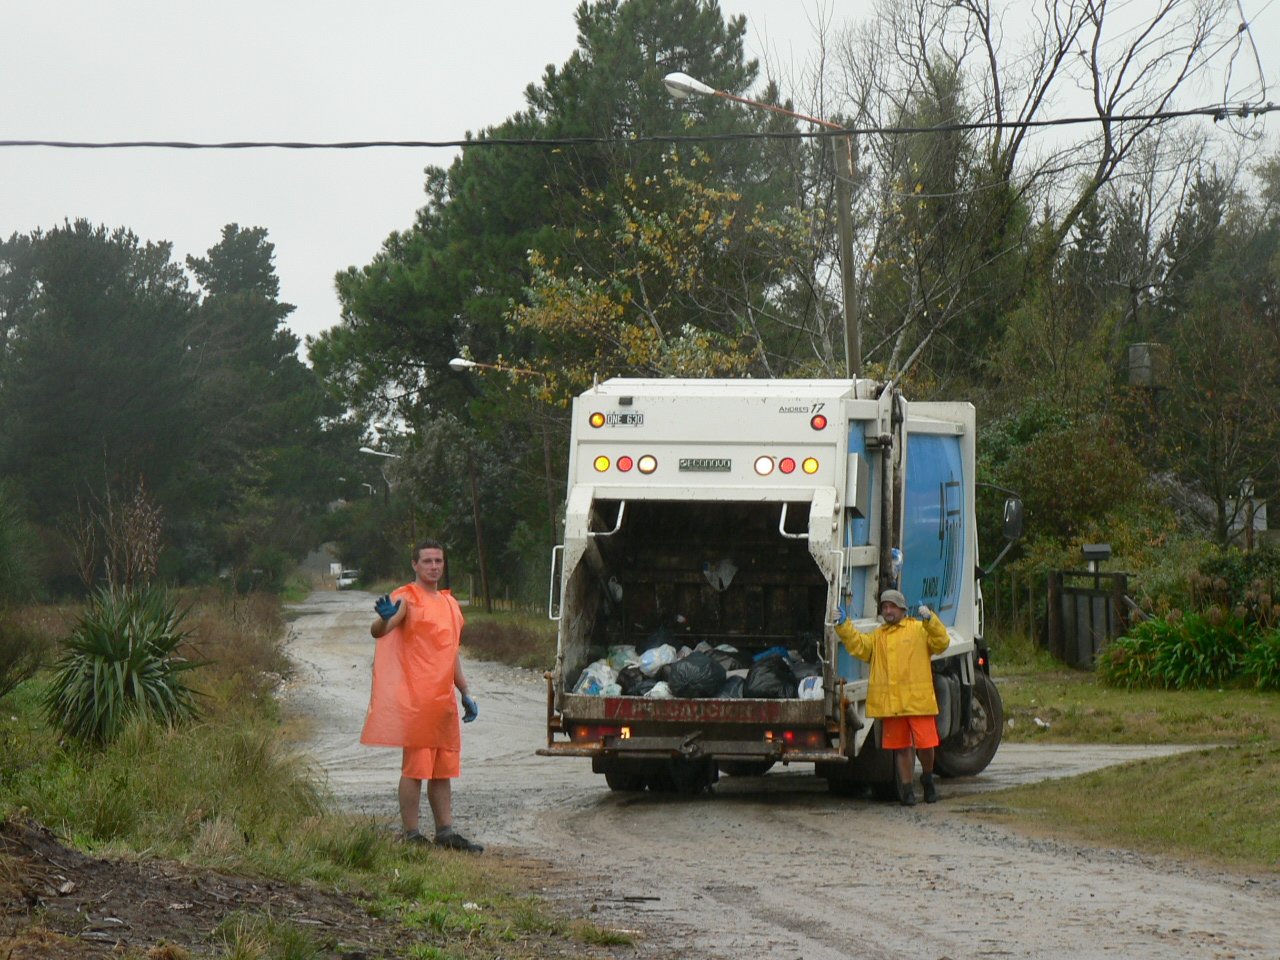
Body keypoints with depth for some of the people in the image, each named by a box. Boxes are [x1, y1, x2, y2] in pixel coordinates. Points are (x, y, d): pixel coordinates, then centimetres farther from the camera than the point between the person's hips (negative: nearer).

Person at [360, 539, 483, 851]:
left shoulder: (449, 603, 19)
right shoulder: (406, 598, -5)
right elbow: (379, 631, -23)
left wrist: (466, 694, 22)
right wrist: (385, 618, -46)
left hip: (444, 700, 8)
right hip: (414, 700, -8)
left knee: (443, 769, 11)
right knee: (415, 767, -7)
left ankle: (445, 832, 17)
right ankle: (411, 835, -3)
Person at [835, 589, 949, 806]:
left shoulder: (919, 629, 7)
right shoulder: (877, 636, 19)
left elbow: (941, 643, -5)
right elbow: (858, 646, 6)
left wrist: (930, 620, -17)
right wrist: (844, 626, -5)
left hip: (918, 699, -3)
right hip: (890, 703, 3)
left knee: (925, 744, -5)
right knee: (901, 747, 7)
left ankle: (927, 778, 20)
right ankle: (906, 788, 14)